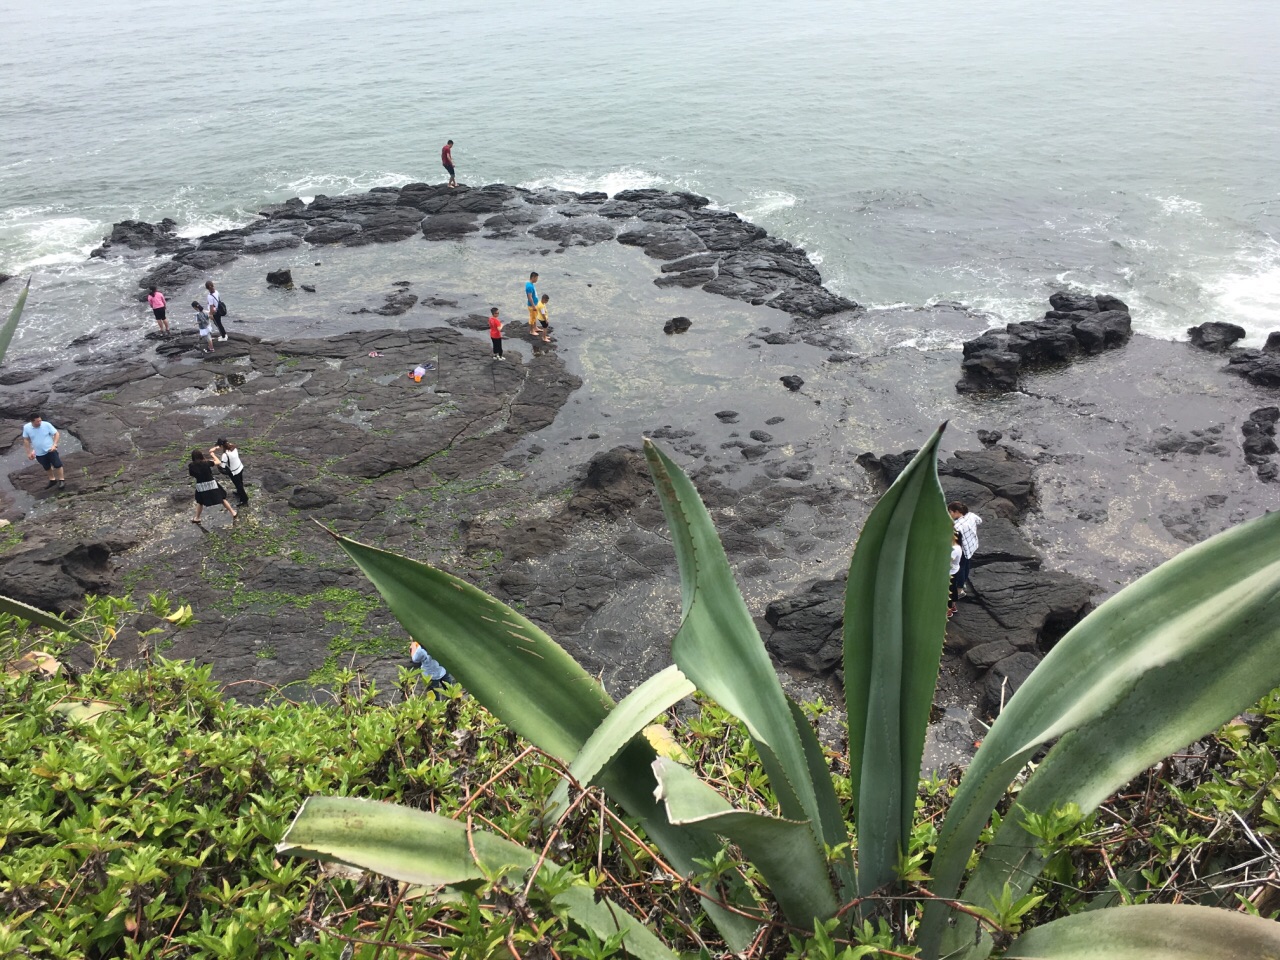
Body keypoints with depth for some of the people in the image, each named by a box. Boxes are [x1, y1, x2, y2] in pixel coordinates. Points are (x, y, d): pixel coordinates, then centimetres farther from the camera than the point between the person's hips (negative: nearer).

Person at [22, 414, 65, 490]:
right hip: (39, 453, 3)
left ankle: (62, 480, 16)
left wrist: (54, 445, -22)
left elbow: (56, 434, -10)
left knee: (57, 465, -3)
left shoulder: (46, 425, -19)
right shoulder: (26, 428, -11)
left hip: (50, 450, -3)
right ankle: (52, 480, 41)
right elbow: (26, 440, 2)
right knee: (47, 467, 21)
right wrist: (29, 452, 3)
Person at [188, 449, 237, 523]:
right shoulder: (206, 463, -16)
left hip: (200, 486, 1)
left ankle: (196, 518, 32)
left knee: (200, 501, 26)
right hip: (211, 484, -1)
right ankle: (233, 513, 23)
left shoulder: (191, 466, -10)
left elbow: (192, 476, 0)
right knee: (222, 498, 15)